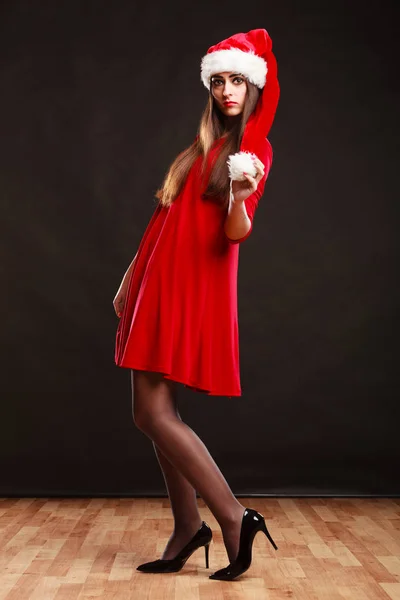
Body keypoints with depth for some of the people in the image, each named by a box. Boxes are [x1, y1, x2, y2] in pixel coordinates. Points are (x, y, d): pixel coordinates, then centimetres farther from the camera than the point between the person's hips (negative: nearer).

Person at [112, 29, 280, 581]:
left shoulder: (255, 148, -4)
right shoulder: (204, 144, 19)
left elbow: (236, 232, -17)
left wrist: (240, 198, -39)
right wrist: (133, 278, 20)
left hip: (194, 287, -8)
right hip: (161, 283, 8)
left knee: (154, 414, -13)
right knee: (153, 414, 6)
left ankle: (236, 518, -5)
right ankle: (187, 530, 15)